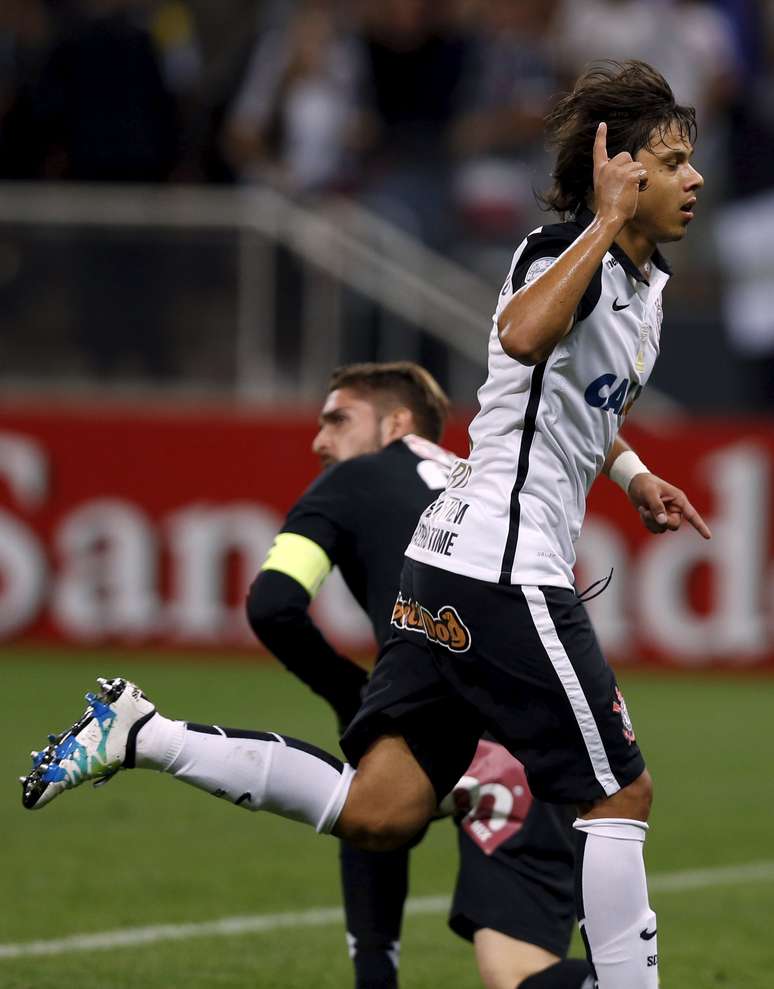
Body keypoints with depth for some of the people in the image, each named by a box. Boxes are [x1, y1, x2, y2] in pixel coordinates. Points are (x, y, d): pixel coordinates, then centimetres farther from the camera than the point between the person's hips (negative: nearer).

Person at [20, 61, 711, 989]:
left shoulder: (644, 281, 17)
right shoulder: (563, 251, -12)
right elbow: (523, 336, -37)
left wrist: (632, 473, 28)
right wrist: (606, 223, -30)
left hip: (449, 566, 10)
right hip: (507, 572, -10)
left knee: (374, 812, 4)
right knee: (618, 793, -4)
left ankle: (139, 733, 7)